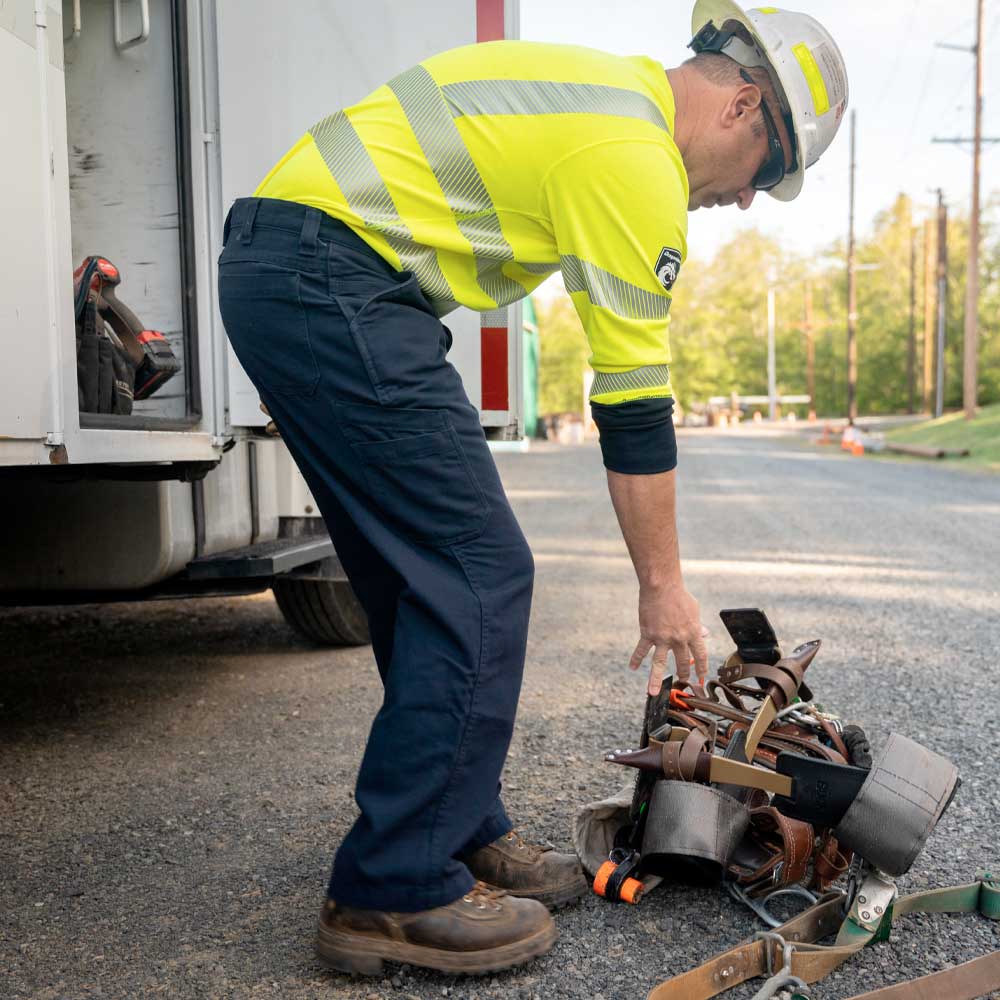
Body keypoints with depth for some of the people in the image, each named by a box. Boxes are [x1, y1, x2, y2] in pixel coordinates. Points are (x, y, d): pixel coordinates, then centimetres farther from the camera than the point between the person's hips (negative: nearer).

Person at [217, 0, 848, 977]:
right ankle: (392, 896, -1)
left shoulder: (599, 90, 21)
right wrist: (663, 583, 0)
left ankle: (462, 837, 20)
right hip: (334, 284, -11)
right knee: (481, 578, -9)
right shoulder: (637, 161, -10)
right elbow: (635, 404, -10)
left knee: (425, 577, 11)